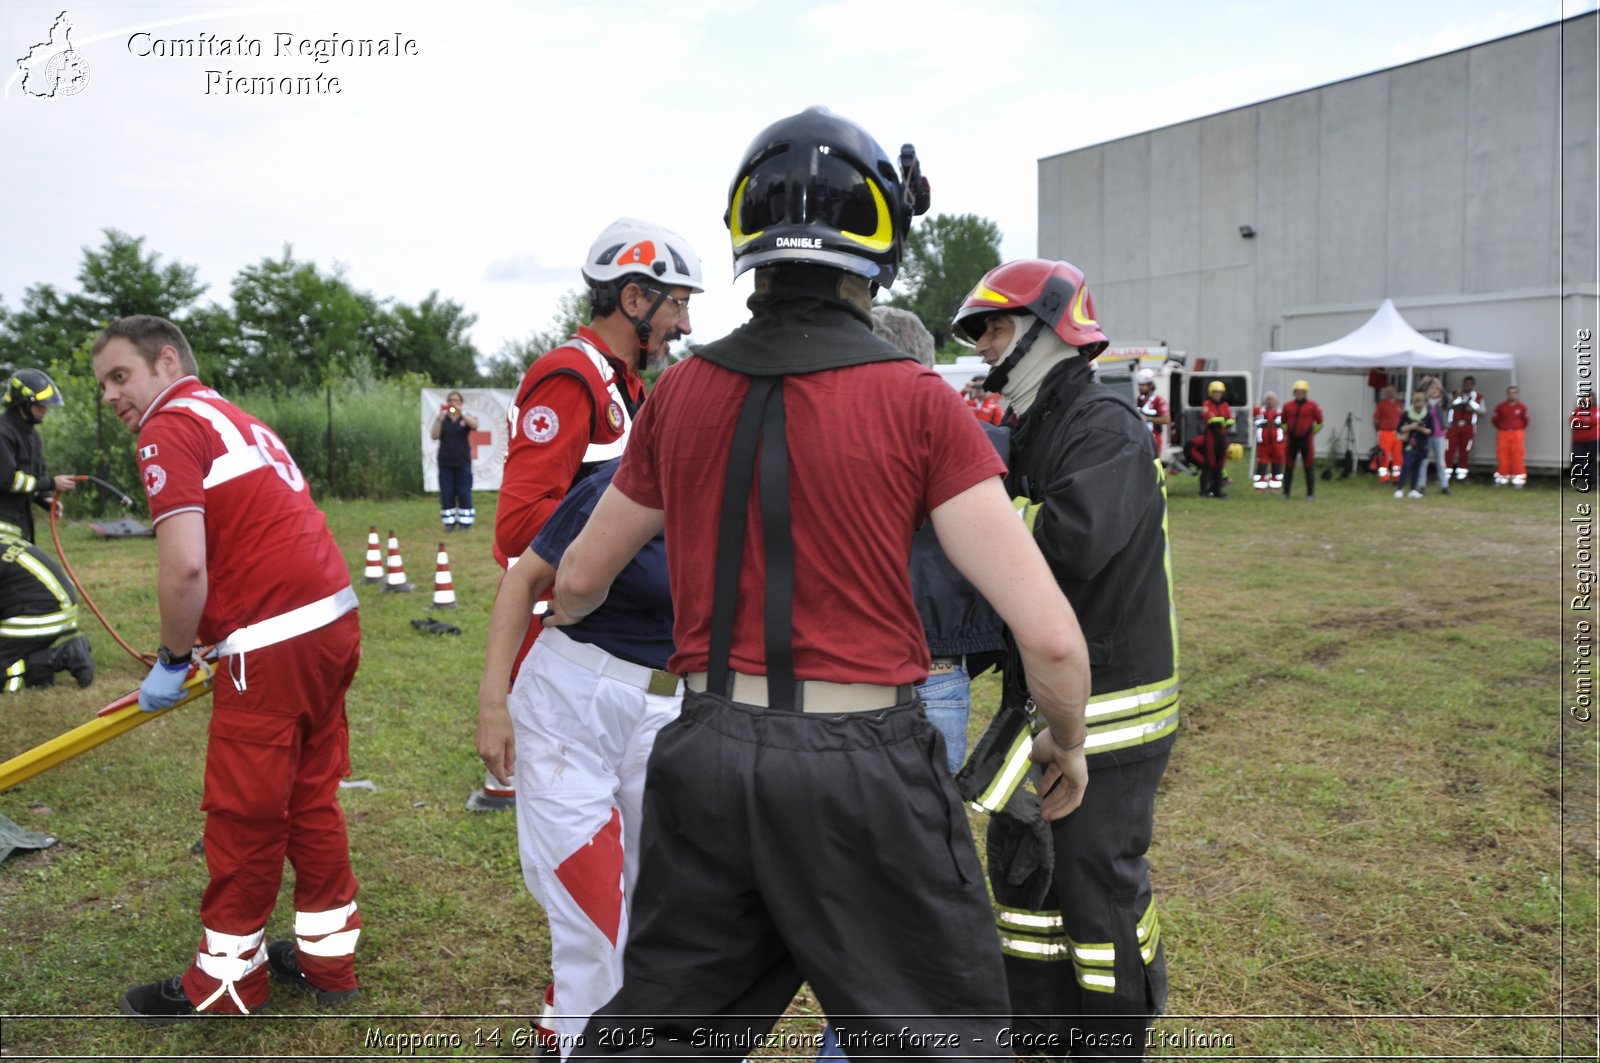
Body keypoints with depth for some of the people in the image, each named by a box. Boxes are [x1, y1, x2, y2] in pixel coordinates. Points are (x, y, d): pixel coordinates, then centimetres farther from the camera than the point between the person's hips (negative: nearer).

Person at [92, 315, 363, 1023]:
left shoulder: (170, 428, -7)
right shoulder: (238, 421, 19)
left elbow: (185, 568, -18)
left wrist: (173, 659, -3)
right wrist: (200, 648, 22)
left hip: (274, 642, -9)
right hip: (334, 620, 9)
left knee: (243, 816, 6)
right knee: (311, 799, 18)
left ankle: (227, 979, 22)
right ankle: (328, 957, 29)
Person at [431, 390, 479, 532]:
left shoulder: (466, 418, 4)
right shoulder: (442, 419, 8)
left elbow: (474, 425, -18)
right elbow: (434, 435, -4)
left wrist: (462, 412, -25)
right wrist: (440, 419, -14)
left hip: (462, 462, -2)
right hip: (445, 462, 2)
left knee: (464, 492, -1)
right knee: (446, 493, 1)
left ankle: (465, 522, 5)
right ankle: (449, 522, 7)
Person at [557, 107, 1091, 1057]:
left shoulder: (683, 391, 2)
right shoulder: (918, 403, -10)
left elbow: (581, 581, 15)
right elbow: (1050, 636, -14)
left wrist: (561, 615, 39)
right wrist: (1067, 742, 7)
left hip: (707, 756, 4)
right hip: (863, 765, -4)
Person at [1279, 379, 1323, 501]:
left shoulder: (1313, 406, -2)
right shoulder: (1287, 406, 6)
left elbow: (1320, 423, 4)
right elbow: (1283, 422, 19)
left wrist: (1312, 433, 1)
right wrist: (1286, 433, 10)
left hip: (1306, 440, -3)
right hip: (1292, 440, 3)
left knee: (1309, 468, -1)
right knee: (1288, 467, 6)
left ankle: (1311, 494, 4)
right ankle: (1286, 492, 14)